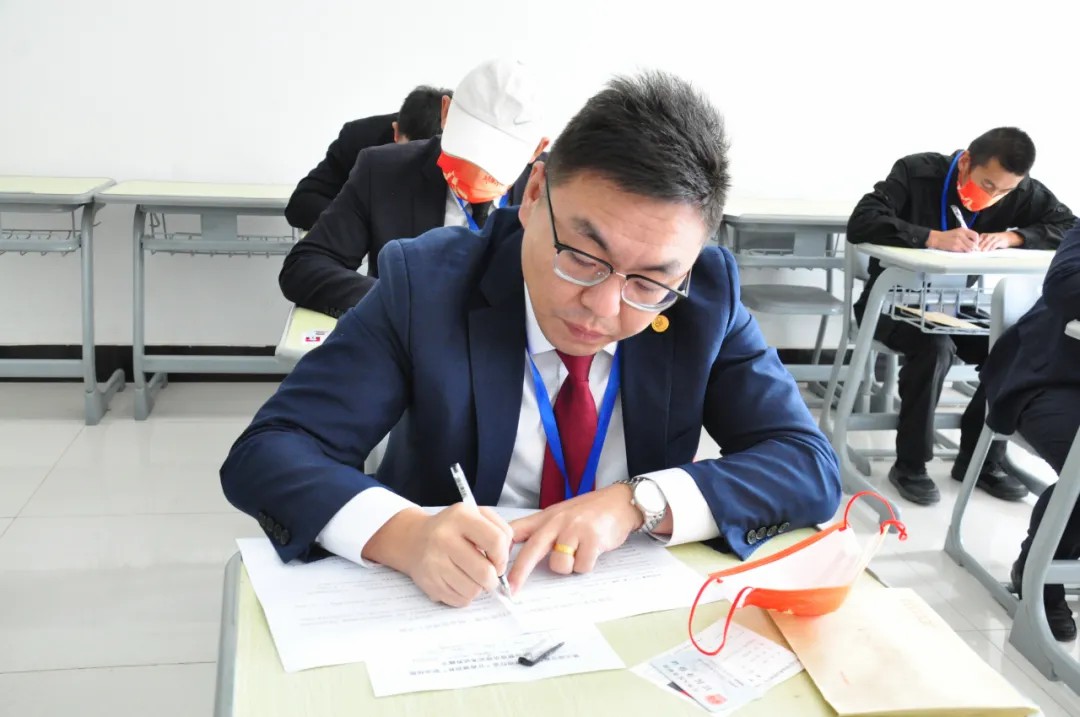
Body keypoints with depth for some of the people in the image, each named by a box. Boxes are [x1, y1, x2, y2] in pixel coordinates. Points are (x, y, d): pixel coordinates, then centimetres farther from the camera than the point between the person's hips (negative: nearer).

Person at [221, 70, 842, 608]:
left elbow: (813, 468, -8)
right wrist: (404, 533, -34)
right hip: (445, 614, -1)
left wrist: (639, 503, -23)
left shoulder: (707, 296, -9)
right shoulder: (427, 284, -14)